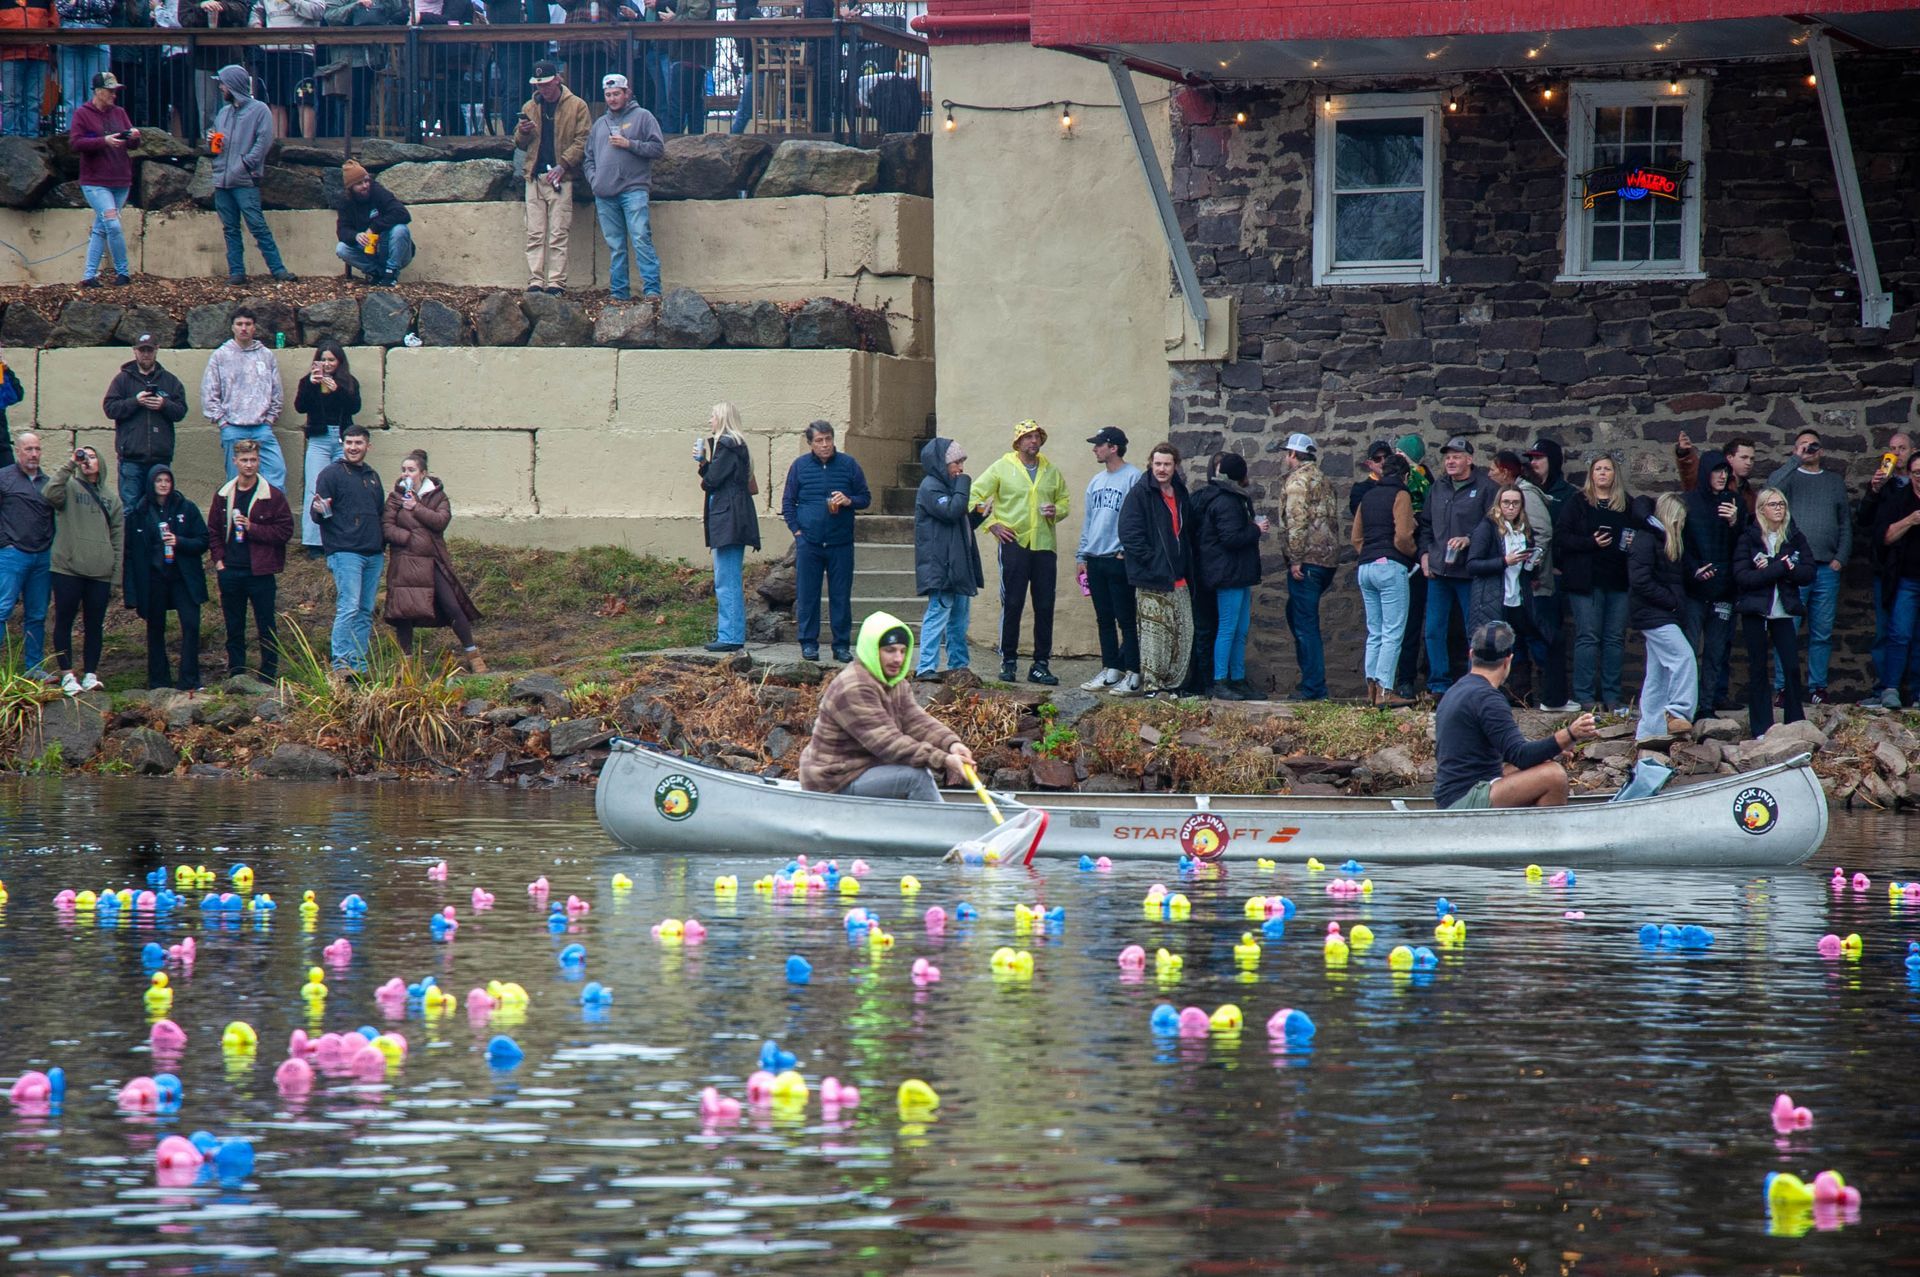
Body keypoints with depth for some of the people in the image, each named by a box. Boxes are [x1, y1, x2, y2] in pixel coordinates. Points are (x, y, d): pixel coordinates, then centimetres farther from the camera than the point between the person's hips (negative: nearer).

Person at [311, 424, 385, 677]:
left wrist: (383, 544, 20)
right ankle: (341, 664, -18)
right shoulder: (332, 474, 1)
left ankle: (359, 666, 8)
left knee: (366, 612, 5)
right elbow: (318, 512, -5)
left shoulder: (373, 476, 20)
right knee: (349, 607, -16)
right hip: (345, 552, -7)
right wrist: (319, 510, -27)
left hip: (373, 554, 7)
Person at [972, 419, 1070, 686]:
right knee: (1012, 604, -3)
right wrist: (992, 524, -4)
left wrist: (1056, 511, -1)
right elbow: (976, 496, 4)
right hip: (1014, 543, -3)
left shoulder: (1052, 471, 12)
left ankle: (1041, 664, 8)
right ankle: (1008, 661, 5)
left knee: (1045, 607, 2)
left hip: (1044, 545, 3)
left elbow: (1064, 501, 22)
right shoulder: (1001, 468, 2)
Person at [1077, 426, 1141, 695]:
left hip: (1120, 559, -8)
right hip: (1095, 560, 8)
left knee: (1126, 619, -5)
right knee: (1104, 619, 12)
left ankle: (1132, 674, -3)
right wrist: (1081, 555, 16)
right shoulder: (1096, 481, 16)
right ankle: (1110, 671, 18)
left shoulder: (1133, 478, -9)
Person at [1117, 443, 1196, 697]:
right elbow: (1129, 534, -14)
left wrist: (1187, 566, 14)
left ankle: (1172, 683, 16)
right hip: (1151, 580, -7)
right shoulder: (1139, 494, -7)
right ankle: (1152, 686, 0)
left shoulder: (1181, 495, 14)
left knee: (1184, 632, 7)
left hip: (1177, 579, 7)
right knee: (1154, 633, -6)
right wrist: (1153, 562, -18)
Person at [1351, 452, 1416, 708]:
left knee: (1374, 632, 12)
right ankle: (1385, 690, -14)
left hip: (1366, 567, 7)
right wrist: (1415, 553, 4)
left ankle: (1372, 687, 7)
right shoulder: (1400, 495, -5)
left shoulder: (1367, 496, 16)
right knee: (1393, 633, -7)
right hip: (1391, 567, -7)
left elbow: (1356, 538, 16)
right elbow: (1402, 537, -13)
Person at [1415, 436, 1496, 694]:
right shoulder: (1438, 488, 15)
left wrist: (1469, 539, -20)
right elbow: (1425, 523, 22)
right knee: (1434, 631, 5)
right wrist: (1425, 552, 9)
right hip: (1438, 570, 6)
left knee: (1475, 633, -1)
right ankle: (1439, 685, 12)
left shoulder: (1485, 487, -4)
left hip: (1469, 573, -6)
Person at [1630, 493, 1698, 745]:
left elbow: (1676, 579, 24)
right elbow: (1640, 581, -20)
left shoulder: (1666, 540, 18)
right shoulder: (1646, 539, -12)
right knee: (1683, 658, -19)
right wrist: (1671, 600, -17)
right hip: (1653, 614, -10)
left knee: (1658, 672, 10)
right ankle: (1677, 713, -21)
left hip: (1663, 615, 10)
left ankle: (1650, 729, 12)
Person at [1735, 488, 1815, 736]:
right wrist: (1780, 568, -18)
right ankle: (1761, 731, 6)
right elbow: (1742, 577, -13)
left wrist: (1769, 569, -15)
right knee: (1757, 669, 3)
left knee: (1793, 667, -4)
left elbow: (1808, 574, -5)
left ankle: (1796, 725, 6)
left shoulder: (1795, 538, 6)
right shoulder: (1748, 539, -2)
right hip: (1755, 611, -2)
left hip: (1784, 611, 2)